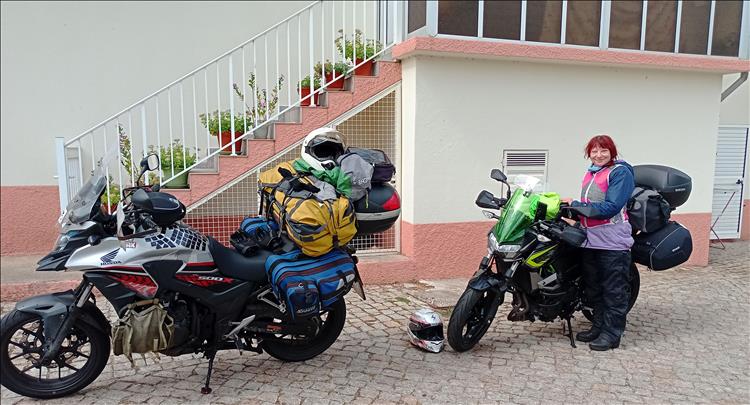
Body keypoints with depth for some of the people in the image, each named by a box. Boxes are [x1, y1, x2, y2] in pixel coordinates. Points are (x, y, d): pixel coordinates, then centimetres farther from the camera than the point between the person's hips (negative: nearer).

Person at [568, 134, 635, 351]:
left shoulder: (620, 172, -8)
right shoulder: (590, 173, 16)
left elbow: (611, 207, -18)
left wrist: (576, 206, -19)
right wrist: (574, 209, 1)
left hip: (612, 241, -8)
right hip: (591, 239, 8)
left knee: (614, 290, 1)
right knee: (593, 288, 16)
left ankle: (611, 333, 8)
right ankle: (598, 326, 28)